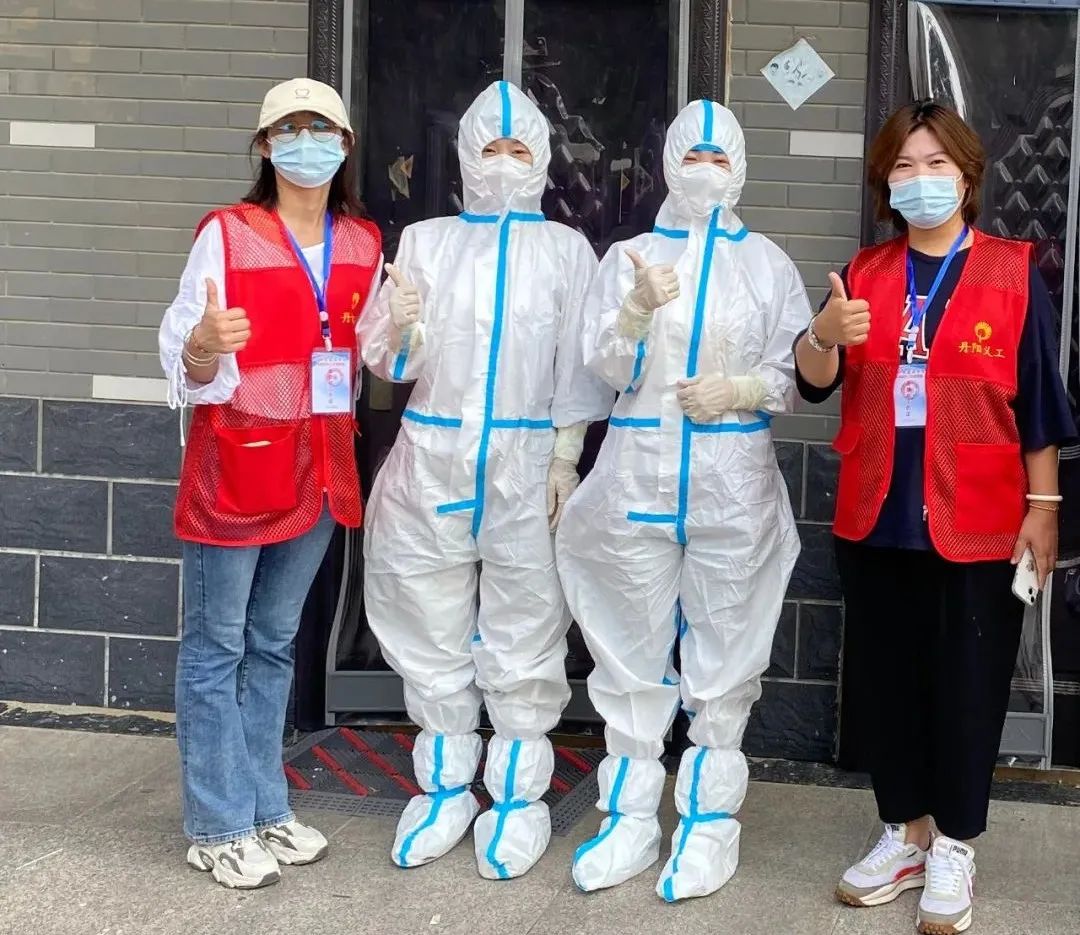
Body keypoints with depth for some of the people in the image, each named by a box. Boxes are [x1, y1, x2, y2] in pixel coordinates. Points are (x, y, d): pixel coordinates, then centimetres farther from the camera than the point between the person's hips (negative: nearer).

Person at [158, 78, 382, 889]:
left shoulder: (364, 244, 7)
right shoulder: (227, 234, -9)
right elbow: (183, 357, -12)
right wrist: (204, 347, -34)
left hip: (319, 466, 6)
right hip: (237, 461, -5)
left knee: (276, 644, 15)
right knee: (216, 646, 1)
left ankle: (266, 807, 25)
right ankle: (217, 827, 10)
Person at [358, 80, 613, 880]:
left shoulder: (567, 249, 5)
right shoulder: (424, 241, 8)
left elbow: (579, 367, 2)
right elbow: (386, 363, 4)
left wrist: (565, 460, -5)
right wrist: (399, 333, -18)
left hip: (527, 463, -1)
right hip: (432, 459, 2)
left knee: (524, 631, 3)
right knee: (435, 631, 8)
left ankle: (519, 797, 13)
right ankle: (446, 790, 20)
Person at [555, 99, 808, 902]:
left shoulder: (768, 262, 5)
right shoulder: (629, 257, 8)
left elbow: (799, 373, 2)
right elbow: (603, 365, -1)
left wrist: (740, 391, -15)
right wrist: (637, 309, -18)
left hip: (734, 483, -1)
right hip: (638, 478, 1)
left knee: (723, 655, 3)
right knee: (634, 653, 5)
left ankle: (710, 822, 12)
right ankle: (632, 820, 14)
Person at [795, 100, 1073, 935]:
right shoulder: (867, 273, 7)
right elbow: (816, 383, -1)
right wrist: (823, 334, -22)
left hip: (977, 523, -4)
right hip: (876, 519, 4)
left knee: (965, 687, 5)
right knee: (884, 680, 11)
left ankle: (954, 850, 18)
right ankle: (905, 834, 27)